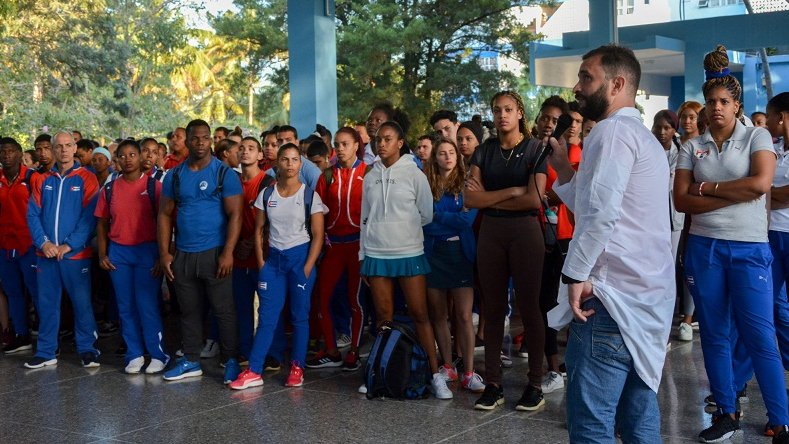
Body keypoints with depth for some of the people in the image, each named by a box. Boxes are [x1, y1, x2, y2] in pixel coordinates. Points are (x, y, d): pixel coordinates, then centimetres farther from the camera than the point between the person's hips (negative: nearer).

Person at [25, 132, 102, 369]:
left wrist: (69, 245, -14)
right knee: (46, 303, 8)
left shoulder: (86, 179, -1)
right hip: (46, 253, 4)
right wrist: (43, 242, -9)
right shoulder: (43, 181, 10)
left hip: (76, 253, -3)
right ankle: (46, 353, 17)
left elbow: (90, 216, -8)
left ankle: (87, 349, 12)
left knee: (82, 302, 1)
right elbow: (33, 214, 5)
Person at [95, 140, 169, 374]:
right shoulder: (109, 189, 8)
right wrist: (102, 254, 4)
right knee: (126, 306, 7)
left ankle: (158, 354, 6)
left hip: (147, 251, -4)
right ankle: (134, 355, 16)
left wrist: (162, 256, -8)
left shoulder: (153, 186, -2)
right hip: (118, 252, 4)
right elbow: (102, 223, 13)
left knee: (147, 305, -5)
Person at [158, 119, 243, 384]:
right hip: (182, 255, 4)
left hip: (214, 253, -4)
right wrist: (164, 253, 2)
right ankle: (191, 361, 22)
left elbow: (235, 215, -8)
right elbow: (165, 214, 10)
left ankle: (231, 361, 11)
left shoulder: (224, 174, -4)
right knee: (189, 310, 12)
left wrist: (228, 253, -15)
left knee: (224, 310, 0)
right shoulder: (174, 176, 8)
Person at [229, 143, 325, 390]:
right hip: (273, 258, 2)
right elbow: (259, 230, 9)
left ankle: (297, 367, 15)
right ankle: (254, 371, 2)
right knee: (267, 316, 0)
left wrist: (307, 268, -10)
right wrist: (261, 262, 1)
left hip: (300, 257, -2)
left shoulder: (310, 196, -4)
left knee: (300, 316, 4)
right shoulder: (266, 195, 5)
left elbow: (318, 235, -5)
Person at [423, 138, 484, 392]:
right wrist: (453, 222, -6)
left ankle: (469, 372, -3)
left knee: (464, 315, -6)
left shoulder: (466, 185, 3)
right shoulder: (426, 186, 7)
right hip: (433, 254, 2)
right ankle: (447, 367, 17)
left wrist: (436, 216, -6)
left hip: (461, 253, -2)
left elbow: (467, 219, -9)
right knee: (438, 314, 6)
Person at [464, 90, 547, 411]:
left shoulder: (535, 149, -2)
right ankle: (493, 384, 11)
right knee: (492, 308, 5)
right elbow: (470, 198, -4)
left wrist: (489, 198, -7)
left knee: (529, 307, 1)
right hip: (490, 233, 4)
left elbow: (534, 199, -14)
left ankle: (535, 384, 9)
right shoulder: (484, 151, 8)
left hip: (525, 231, -4)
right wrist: (512, 191, -12)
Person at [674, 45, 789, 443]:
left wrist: (707, 188, -7)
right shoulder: (692, 147, 7)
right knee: (714, 334, 8)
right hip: (703, 247, 3)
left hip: (749, 248, -3)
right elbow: (681, 200, -2)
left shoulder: (757, 137, 2)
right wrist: (733, 195, -11)